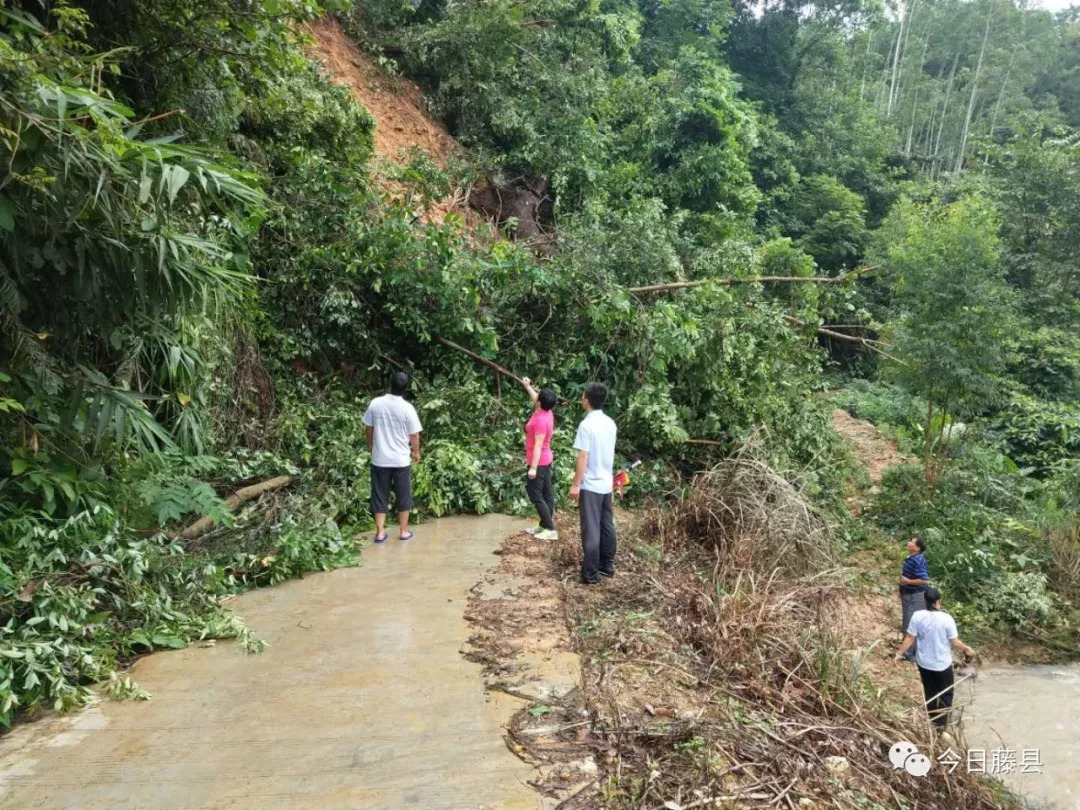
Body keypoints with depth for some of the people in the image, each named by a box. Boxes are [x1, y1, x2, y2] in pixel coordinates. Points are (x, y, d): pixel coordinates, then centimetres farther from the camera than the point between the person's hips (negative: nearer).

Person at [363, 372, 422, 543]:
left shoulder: (375, 403, -7)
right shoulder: (407, 408, -15)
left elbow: (368, 428, 4)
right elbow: (414, 435, -7)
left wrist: (370, 445, 22)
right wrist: (416, 452, 11)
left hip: (379, 459, 2)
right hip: (401, 460, -2)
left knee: (380, 495, 12)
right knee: (403, 496, 13)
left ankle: (380, 532, 16)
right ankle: (403, 531, 20)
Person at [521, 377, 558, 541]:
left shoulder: (541, 419, -25)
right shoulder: (546, 412, 2)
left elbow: (538, 445, -26)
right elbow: (536, 399, 26)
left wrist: (533, 467, -25)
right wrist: (527, 386, 37)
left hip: (539, 463, -10)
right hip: (545, 460, 10)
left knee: (535, 495, -5)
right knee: (546, 494, 12)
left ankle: (551, 530, -6)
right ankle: (545, 526, 20)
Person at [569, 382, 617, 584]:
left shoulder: (587, 424, -19)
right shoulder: (610, 423, 6)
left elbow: (583, 457, -20)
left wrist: (575, 484, -14)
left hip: (590, 485, -8)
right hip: (606, 483, 8)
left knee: (591, 529, -2)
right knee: (607, 525, 16)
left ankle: (591, 574, 4)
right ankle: (607, 565, 26)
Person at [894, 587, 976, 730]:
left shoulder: (917, 616, -15)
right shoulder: (946, 618, -22)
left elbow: (910, 638, -10)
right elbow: (954, 642, -13)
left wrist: (899, 653, 2)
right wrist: (967, 649, 8)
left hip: (924, 662, 3)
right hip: (942, 664, -3)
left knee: (929, 692, 24)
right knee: (946, 694, 19)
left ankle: (932, 720, 38)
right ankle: (941, 723, 24)